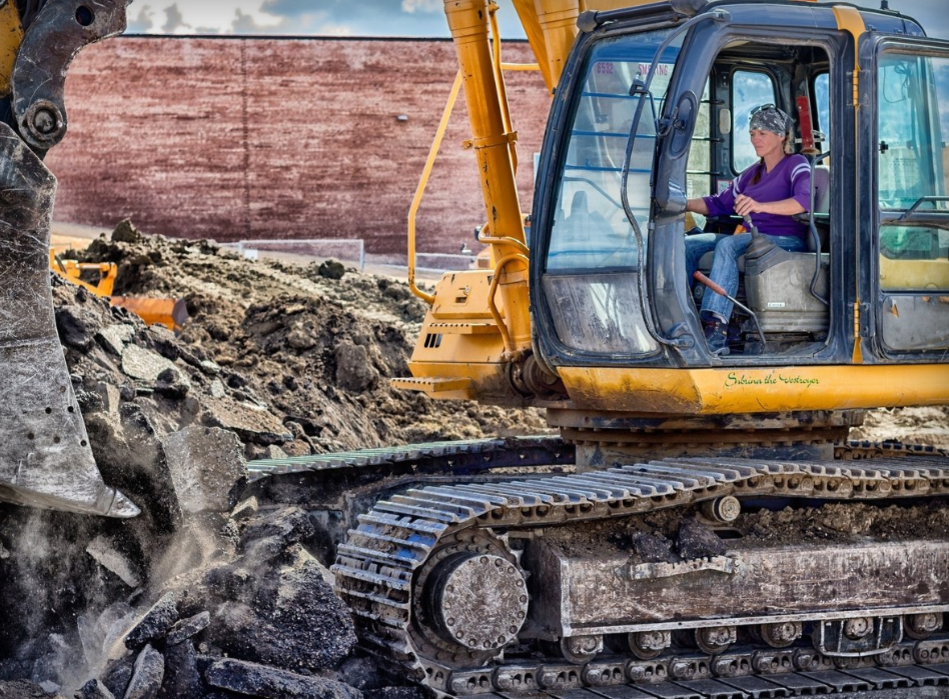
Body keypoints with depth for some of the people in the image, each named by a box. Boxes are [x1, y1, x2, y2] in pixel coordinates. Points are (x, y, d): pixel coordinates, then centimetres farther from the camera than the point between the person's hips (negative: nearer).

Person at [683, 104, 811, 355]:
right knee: (688, 245, -11)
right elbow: (720, 203, 28)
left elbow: (804, 200, -20)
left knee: (727, 245, -36)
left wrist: (761, 206, -35)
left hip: (786, 241, -8)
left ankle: (715, 330, -50)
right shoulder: (753, 173, 24)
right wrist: (684, 204, 10)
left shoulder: (795, 165, 0)